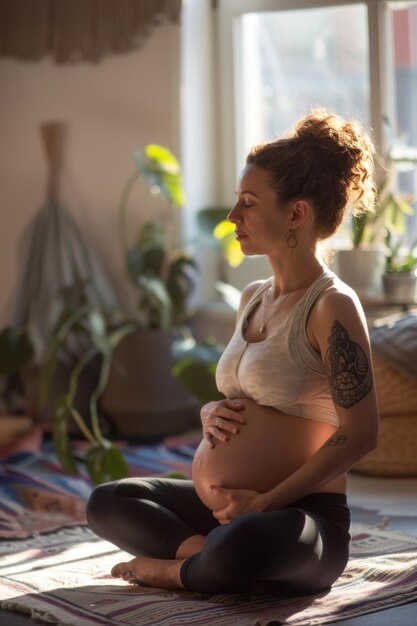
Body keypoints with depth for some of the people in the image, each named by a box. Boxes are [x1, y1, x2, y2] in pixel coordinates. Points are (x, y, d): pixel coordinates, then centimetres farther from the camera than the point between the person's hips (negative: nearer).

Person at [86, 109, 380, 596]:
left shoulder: (332, 305, -12)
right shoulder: (252, 298, 13)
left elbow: (359, 435, -17)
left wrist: (266, 502, -17)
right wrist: (211, 414, 0)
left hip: (299, 514, -9)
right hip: (221, 509, 9)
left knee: (237, 547, -38)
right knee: (106, 503, 9)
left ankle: (177, 569, -7)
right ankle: (205, 551, -10)